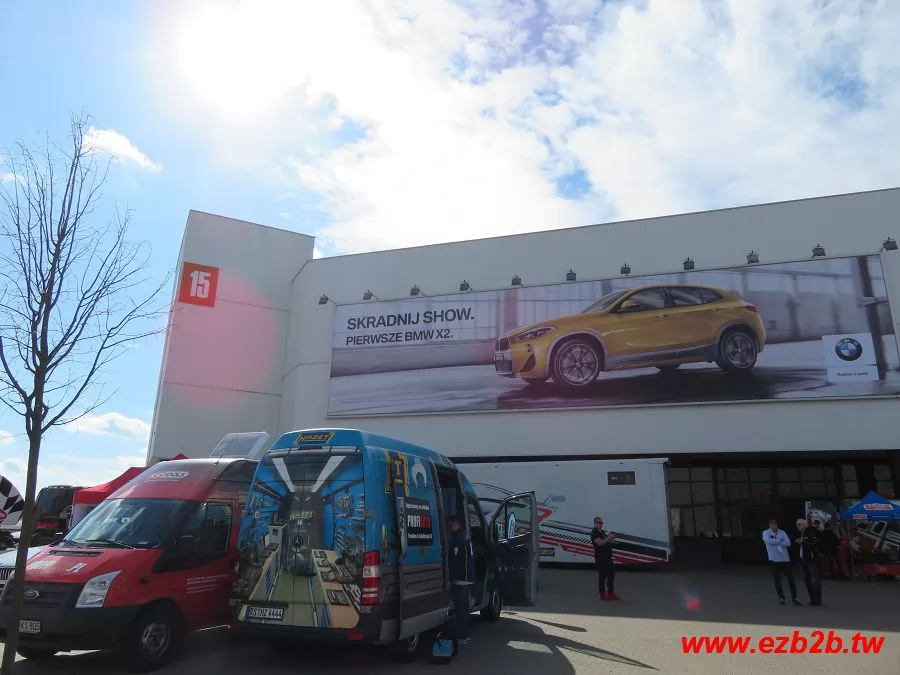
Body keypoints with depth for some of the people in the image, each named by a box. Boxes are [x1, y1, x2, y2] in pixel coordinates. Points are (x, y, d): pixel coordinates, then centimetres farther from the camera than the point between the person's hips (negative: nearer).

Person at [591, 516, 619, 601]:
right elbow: (599, 543, -23)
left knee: (611, 574, 11)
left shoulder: (603, 532, 19)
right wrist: (608, 538, -18)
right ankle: (603, 595, 2)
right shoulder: (594, 533, -10)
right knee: (602, 575, -5)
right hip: (601, 558, -9)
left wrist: (612, 539, 4)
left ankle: (611, 593, 18)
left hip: (608, 557, 9)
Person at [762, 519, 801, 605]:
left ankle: (794, 597, 13)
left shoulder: (782, 532, 6)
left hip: (785, 559, 2)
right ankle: (781, 597, 18)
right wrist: (780, 541, -10)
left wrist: (775, 542, -14)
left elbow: (788, 543, -8)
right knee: (777, 580, 4)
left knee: (791, 578, 2)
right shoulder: (766, 533, 0)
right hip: (774, 559, -2)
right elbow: (768, 541, -19)